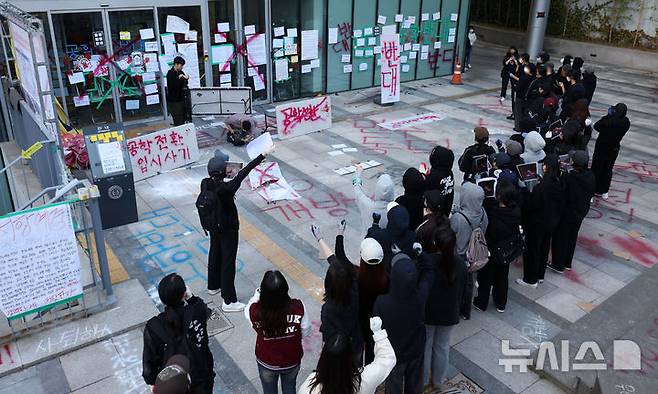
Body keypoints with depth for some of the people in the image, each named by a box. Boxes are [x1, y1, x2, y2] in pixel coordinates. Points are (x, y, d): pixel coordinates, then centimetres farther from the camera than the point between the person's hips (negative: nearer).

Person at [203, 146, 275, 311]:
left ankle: (213, 286, 49)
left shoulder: (205, 183, -14)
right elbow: (243, 173, -32)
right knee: (228, 261, 4)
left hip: (214, 226, 8)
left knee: (215, 253, 26)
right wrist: (263, 155, -30)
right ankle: (228, 301, 16)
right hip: (227, 229, -8)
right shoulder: (225, 189, -33)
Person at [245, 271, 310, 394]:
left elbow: (247, 311, -8)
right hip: (292, 361, 1)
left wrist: (258, 294, -6)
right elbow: (306, 331, -14)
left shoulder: (255, 311, -33)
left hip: (267, 363, 0)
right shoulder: (298, 307, -31)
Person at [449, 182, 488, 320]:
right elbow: (483, 232, -1)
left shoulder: (458, 217, -36)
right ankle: (466, 312, 43)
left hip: (458, 256, -5)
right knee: (468, 282, 24)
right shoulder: (482, 214, -17)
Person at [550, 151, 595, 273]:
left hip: (567, 213, -6)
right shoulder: (590, 176, -9)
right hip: (581, 212, 6)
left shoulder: (568, 178, -30)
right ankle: (567, 263, 37)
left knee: (560, 237, 12)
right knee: (572, 236, 22)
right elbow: (591, 193, 3)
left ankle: (558, 265, 23)